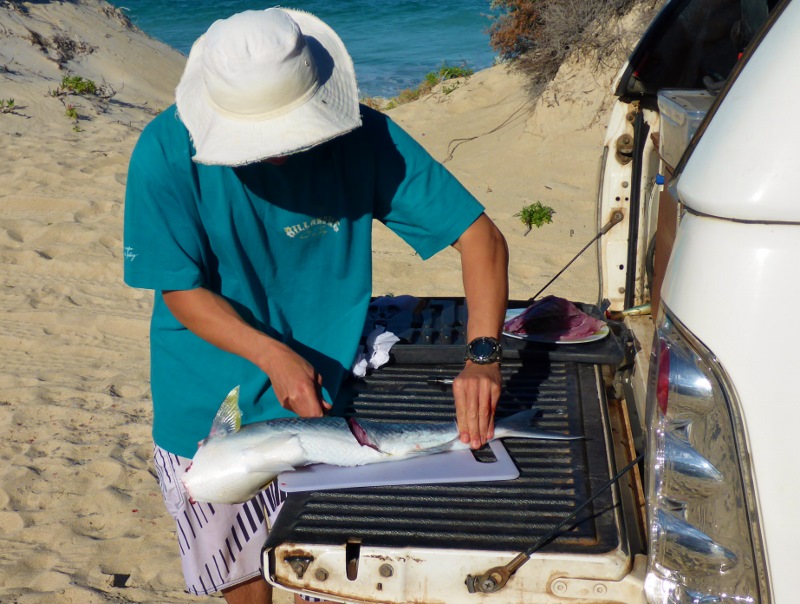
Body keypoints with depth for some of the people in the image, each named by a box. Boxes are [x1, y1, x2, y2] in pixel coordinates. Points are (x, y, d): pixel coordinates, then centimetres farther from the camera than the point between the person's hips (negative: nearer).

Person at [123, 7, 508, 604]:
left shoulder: (364, 136, -17)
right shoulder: (167, 152, -18)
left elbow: (480, 235, -17)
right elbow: (182, 291, -12)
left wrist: (483, 355, -30)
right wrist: (272, 355, -28)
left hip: (320, 403, 1)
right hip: (205, 414, 0)